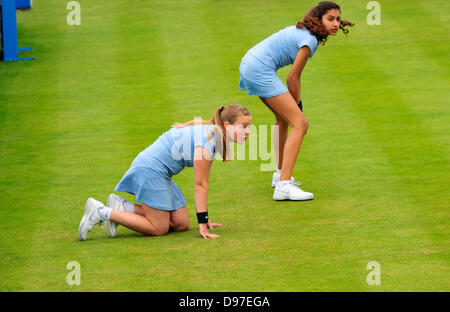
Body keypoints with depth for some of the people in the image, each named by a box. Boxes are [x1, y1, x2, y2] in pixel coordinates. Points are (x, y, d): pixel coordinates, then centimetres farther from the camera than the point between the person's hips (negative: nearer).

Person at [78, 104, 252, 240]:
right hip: (150, 170, -10)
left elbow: (203, 182, 13)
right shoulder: (207, 138, -20)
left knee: (181, 224, 6)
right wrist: (202, 222, -18)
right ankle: (102, 212, -4)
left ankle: (122, 207, 8)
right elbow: (199, 184, -19)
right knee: (159, 228, -8)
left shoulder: (213, 136, 9)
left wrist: (204, 219, 12)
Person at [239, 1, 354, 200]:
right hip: (260, 70, -11)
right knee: (300, 123, -14)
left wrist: (296, 107, 12)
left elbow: (294, 77, 16)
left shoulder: (302, 31, 15)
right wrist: (297, 106, 3)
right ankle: (284, 186, -24)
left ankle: (280, 174, 42)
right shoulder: (310, 41, -15)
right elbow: (292, 78, -10)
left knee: (283, 118, 30)